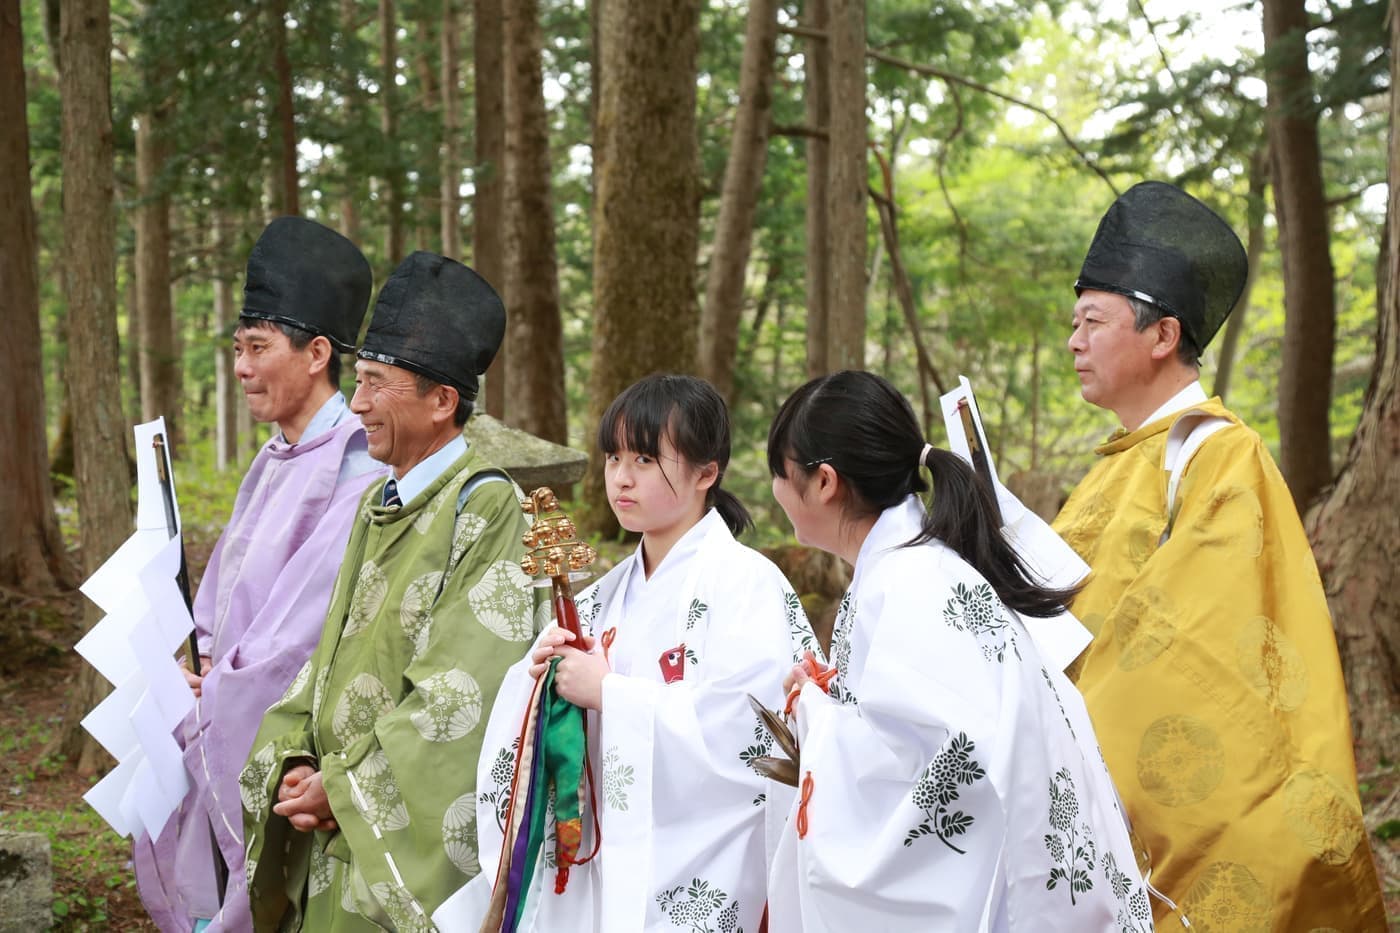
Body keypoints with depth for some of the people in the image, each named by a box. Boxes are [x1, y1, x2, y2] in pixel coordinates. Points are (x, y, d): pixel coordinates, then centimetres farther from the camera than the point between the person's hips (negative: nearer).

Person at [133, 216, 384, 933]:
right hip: (225, 719, 9)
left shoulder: (354, 464, -16)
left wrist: (221, 691, -11)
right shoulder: (274, 462, 13)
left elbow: (315, 609, -20)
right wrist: (207, 669, 0)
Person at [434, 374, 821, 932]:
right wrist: (542, 677, -7)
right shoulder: (608, 594, 11)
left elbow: (745, 728, -23)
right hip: (601, 867, 6)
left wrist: (607, 691, -17)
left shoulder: (746, 581, -10)